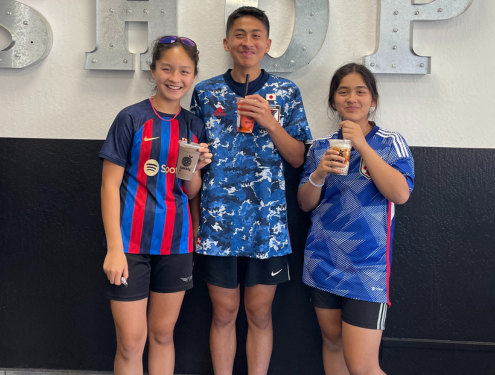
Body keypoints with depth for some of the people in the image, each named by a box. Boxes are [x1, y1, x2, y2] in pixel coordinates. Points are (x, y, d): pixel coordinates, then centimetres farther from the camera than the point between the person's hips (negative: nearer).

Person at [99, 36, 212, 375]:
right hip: (132, 241, -3)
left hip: (176, 242, 4)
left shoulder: (194, 126, 7)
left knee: (163, 334, 14)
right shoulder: (132, 118, -5)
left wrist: (195, 168, -9)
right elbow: (110, 184, -6)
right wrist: (114, 248, -12)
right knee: (131, 341, 2)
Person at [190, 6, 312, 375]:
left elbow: (298, 158, 0)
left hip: (267, 223, 0)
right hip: (217, 220, 0)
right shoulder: (205, 93, 5)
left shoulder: (286, 93, 4)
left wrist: (270, 123, -12)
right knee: (224, 312, 10)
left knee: (260, 313, 9)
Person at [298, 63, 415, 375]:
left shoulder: (391, 143, -2)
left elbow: (400, 193, -17)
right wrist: (319, 175, -13)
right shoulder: (322, 147, 8)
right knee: (332, 341, 17)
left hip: (368, 264, -4)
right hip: (323, 260, 4)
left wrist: (362, 146, -19)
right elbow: (305, 203, 7)